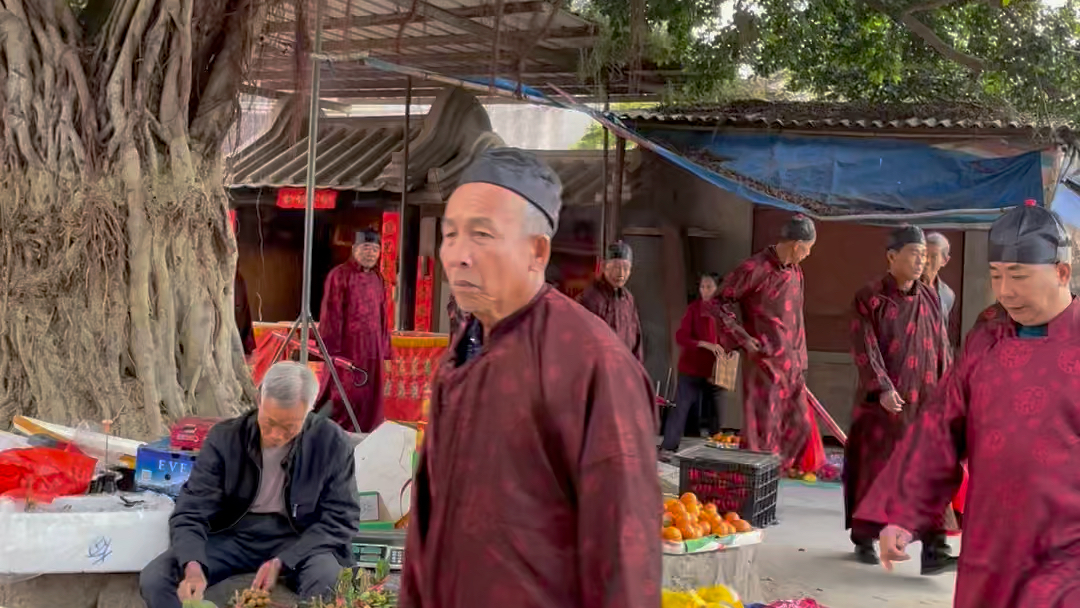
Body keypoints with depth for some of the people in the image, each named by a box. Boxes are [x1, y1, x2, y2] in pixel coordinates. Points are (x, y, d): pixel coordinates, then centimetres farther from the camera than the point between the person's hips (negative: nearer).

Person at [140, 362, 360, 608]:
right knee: (154, 579, -22)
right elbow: (192, 511, -11)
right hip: (233, 534, 2)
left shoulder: (332, 442, -12)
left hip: (299, 539, -2)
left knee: (328, 579, -36)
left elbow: (340, 518, -8)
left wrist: (283, 561, -23)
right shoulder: (224, 438, -9)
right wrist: (193, 568, -33)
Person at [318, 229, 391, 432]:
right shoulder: (340, 275, -6)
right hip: (347, 347, -6)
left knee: (370, 397, 10)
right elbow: (331, 314, -9)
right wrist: (332, 348, -12)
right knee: (343, 396, -5)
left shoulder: (378, 279, 13)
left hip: (372, 349, 6)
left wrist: (384, 348, 13)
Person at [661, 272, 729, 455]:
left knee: (716, 413, 8)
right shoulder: (694, 308, -5)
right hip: (692, 369, -3)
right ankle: (668, 447, -4)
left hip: (716, 371, 3)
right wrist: (706, 345, -24)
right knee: (681, 408, -7)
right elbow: (680, 337, -13)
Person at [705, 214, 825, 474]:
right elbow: (717, 303, -10)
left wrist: (800, 361, 16)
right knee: (762, 427, -2)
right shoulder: (755, 268, -14)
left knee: (800, 422, 12)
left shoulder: (795, 272, 10)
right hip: (764, 362, -7)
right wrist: (743, 338, -14)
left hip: (791, 364, 7)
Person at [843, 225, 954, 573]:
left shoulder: (929, 298, 9)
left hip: (925, 404, 4)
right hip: (883, 404, -3)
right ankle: (864, 540, 23)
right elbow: (865, 349, -13)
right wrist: (882, 388, -24)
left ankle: (933, 551, -6)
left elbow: (942, 349, 14)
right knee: (874, 471, 6)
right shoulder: (870, 298, -5)